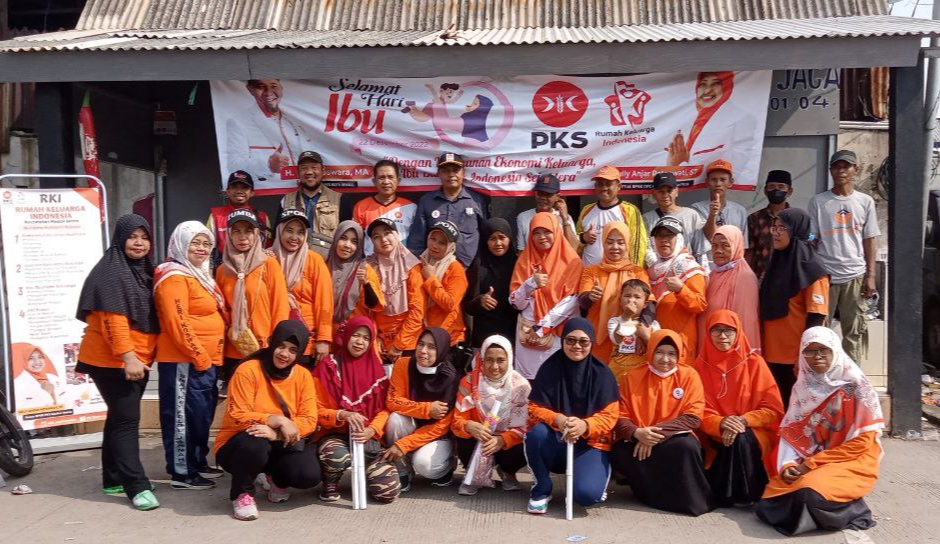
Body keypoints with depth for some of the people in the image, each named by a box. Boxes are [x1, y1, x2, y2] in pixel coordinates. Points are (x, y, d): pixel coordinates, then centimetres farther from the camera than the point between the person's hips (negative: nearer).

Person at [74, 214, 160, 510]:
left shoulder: (143, 270, 14)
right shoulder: (111, 271, -13)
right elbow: (112, 318, -21)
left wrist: (140, 356, 15)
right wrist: (127, 357, -25)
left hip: (137, 358, 9)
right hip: (113, 361, -9)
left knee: (120, 418, 14)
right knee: (126, 420, -9)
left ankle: (114, 479, 23)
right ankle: (137, 486, -7)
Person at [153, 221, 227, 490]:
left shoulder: (200, 274, 18)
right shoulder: (175, 277, -13)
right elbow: (177, 324, -21)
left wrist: (209, 357, 15)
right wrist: (199, 356, -19)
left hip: (206, 360, 10)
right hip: (184, 361, -10)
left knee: (203, 414, 17)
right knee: (184, 415, -3)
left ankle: (198, 463, 28)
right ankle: (182, 473, 5)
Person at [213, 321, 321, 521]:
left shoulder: (304, 376, -3)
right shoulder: (248, 370, -15)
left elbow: (309, 420, -10)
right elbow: (239, 417, -19)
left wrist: (277, 434, -27)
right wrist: (278, 420, -30)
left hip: (281, 446, 4)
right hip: (239, 445, -4)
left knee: (309, 476, -24)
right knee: (255, 444, -40)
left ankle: (277, 480, 15)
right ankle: (242, 493, -7)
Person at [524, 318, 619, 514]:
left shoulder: (602, 373, -4)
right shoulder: (550, 368, -3)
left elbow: (609, 415, -9)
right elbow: (535, 408, -6)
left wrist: (585, 425, -31)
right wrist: (557, 419, -29)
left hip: (590, 444, -1)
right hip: (554, 444, 1)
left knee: (587, 494, -28)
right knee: (536, 432, -33)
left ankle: (594, 471, 12)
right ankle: (541, 489, -7)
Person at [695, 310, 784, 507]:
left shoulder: (754, 362, -3)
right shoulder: (702, 364, 1)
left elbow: (773, 408, -5)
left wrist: (743, 421, -21)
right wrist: (721, 423, -23)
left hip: (754, 431, -1)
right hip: (717, 434, 1)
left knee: (740, 439, -33)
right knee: (730, 440, -31)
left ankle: (745, 494, -13)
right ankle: (724, 493, -6)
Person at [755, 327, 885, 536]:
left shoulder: (856, 386, -9)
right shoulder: (802, 387, 7)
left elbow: (862, 441, -12)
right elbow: (791, 433, 5)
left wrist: (811, 463, -14)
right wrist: (788, 465, -15)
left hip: (851, 463, -6)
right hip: (808, 465, 6)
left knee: (808, 493, -35)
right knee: (767, 505, -12)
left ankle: (843, 510, -3)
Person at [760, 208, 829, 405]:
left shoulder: (811, 269, -10)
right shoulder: (776, 263, 12)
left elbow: (816, 318, -15)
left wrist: (806, 356, -19)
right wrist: (762, 348, 12)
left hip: (797, 357, -6)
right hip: (772, 355, 6)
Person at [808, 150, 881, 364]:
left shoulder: (865, 202, 7)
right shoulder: (818, 202, 3)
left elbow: (869, 241, 8)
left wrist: (870, 275, 2)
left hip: (855, 276, 2)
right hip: (825, 274, -1)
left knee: (854, 331, 5)